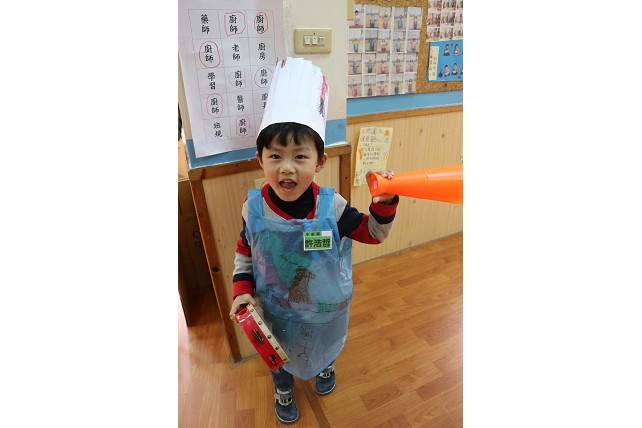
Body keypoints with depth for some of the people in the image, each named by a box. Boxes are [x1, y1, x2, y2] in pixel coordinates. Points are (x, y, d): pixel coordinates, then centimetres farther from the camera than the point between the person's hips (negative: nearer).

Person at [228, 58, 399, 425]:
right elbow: (244, 253, -5)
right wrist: (243, 290, -14)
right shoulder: (254, 207, -22)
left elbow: (373, 232, -14)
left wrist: (385, 203, -31)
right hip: (276, 309, 0)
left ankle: (325, 368, 70)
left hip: (326, 306, 1)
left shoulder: (331, 205, -26)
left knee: (326, 345, 32)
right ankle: (283, 389, 64)